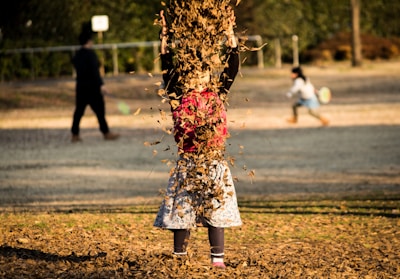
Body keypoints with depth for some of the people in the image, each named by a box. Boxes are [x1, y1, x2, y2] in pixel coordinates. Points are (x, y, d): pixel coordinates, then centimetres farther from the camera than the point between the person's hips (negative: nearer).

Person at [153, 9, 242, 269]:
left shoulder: (217, 95, 6)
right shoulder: (179, 98, 2)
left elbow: (231, 68, 3)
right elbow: (168, 70, -4)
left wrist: (231, 35, -3)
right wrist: (165, 38, -10)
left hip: (215, 162, 1)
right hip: (187, 162, -1)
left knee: (216, 209, 1)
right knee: (182, 211, 1)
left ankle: (218, 259, 6)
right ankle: (179, 258, 9)